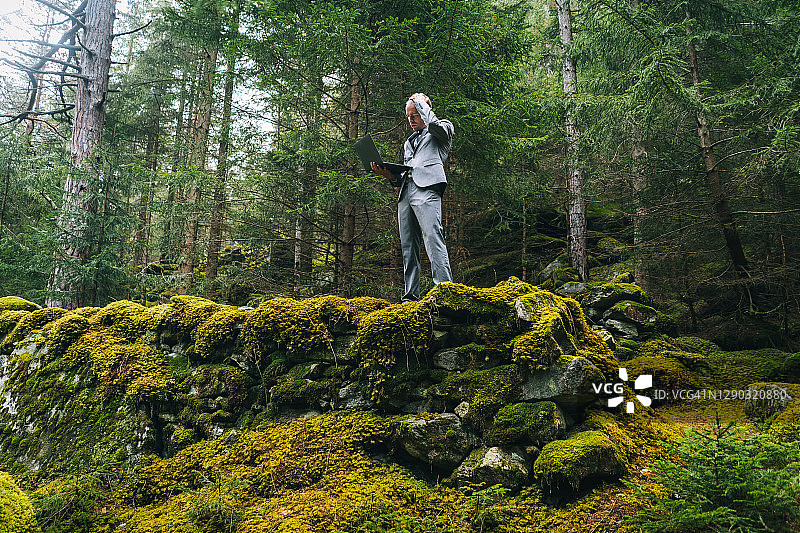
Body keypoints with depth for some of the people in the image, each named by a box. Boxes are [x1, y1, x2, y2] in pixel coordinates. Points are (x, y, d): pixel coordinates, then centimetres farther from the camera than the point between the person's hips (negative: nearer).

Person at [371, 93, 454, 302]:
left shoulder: (444, 128, 14)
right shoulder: (409, 141, 33)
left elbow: (434, 124, -12)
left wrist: (421, 103, 5)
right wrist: (390, 175, 9)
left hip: (427, 189, -7)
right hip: (405, 193, 7)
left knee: (433, 238, -22)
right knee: (408, 246, 1)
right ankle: (411, 296, 2)